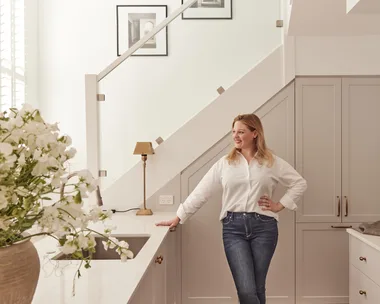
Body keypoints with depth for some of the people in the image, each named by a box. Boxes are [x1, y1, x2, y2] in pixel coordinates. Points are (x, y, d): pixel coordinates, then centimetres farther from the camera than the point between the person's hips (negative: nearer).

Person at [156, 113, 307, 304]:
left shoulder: (272, 162, 4)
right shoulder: (224, 163, 6)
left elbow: (300, 183, 11)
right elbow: (201, 192, 5)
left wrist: (280, 205, 1)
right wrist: (178, 217, 2)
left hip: (263, 226, 0)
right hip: (233, 227, 0)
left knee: (258, 289, 8)